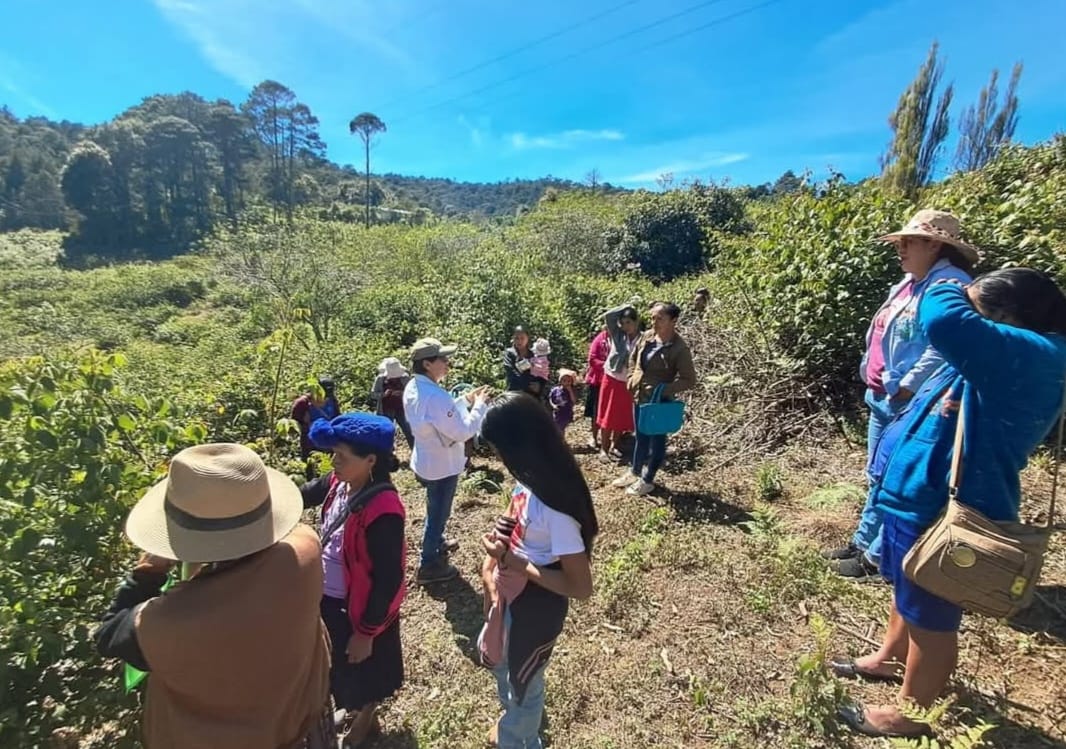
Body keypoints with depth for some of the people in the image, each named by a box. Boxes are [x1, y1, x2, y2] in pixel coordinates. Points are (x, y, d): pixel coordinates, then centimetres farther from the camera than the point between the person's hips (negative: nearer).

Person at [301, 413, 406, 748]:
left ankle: (365, 719, 52)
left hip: (360, 609, -7)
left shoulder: (382, 511, -36)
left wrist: (366, 632, -17)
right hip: (329, 599, 8)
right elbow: (305, 494, 9)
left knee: (361, 669, 21)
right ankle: (352, 710, 60)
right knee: (338, 666, 31)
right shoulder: (339, 483, -13)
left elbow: (387, 580, -27)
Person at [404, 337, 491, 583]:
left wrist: (466, 400, 4)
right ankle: (429, 566, 28)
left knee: (435, 510, 30)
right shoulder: (436, 396, -33)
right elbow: (463, 431, -28)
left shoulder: (413, 388, -3)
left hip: (425, 461, 9)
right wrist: (480, 405, -17)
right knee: (438, 513, 11)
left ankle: (436, 543, 52)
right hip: (442, 465, -9)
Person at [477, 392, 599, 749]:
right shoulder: (529, 480, -12)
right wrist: (491, 560, -9)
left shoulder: (555, 507, -36)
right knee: (498, 658, 34)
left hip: (536, 606, -8)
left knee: (524, 680, 23)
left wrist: (512, 561, -27)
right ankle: (512, 718, 65)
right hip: (509, 595, 8)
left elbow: (581, 586, -30)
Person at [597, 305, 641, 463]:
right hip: (612, 379, 0)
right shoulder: (617, 334, -5)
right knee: (608, 416, 7)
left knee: (623, 418, 12)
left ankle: (614, 446, 31)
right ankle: (603, 448, 18)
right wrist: (625, 307, -14)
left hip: (628, 383, 0)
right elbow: (608, 316, -17)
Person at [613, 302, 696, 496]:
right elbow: (633, 357, 16)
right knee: (640, 437, 23)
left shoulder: (679, 348, -20)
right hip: (639, 397, 7)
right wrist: (632, 376, 2)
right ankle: (634, 472, 40)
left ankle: (647, 480, 27)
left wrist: (665, 389, -25)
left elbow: (689, 380, -17)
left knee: (656, 440, 11)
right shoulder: (647, 336, -2)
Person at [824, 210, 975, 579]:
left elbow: (942, 351, -23)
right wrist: (874, 381, 11)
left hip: (910, 405, -10)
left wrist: (905, 389, -19)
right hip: (882, 399, 10)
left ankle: (878, 557, 17)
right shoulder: (908, 283, 14)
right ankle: (863, 542, 32)